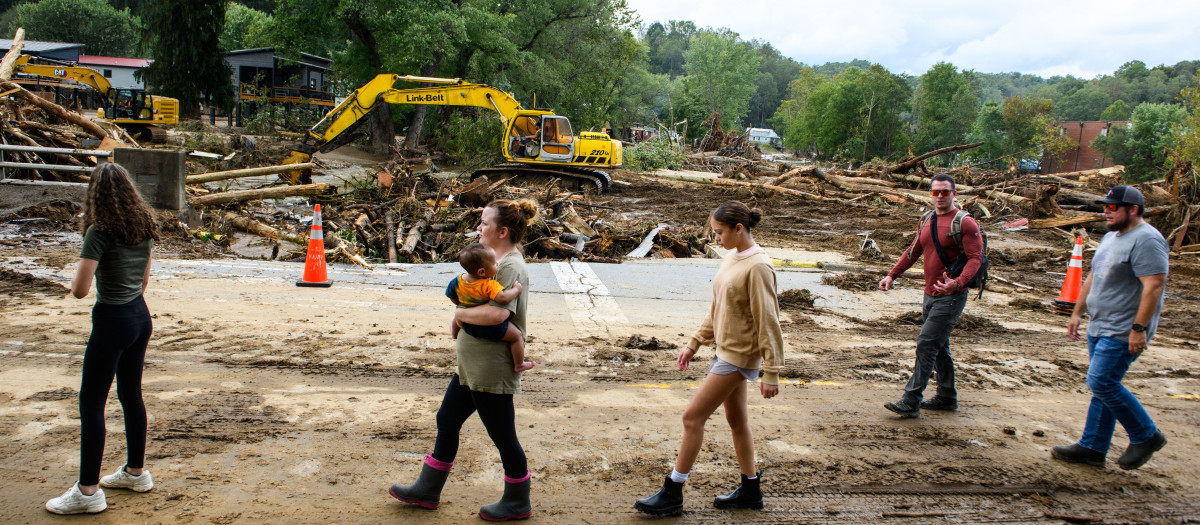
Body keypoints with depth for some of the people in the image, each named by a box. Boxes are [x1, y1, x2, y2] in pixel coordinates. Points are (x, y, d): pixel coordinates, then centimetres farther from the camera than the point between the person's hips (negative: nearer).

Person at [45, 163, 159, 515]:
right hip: (141, 316, 8)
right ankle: (136, 472, 30)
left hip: (113, 320, -8)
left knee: (91, 402, 2)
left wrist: (78, 273, 1)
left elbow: (79, 290, -19)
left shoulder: (99, 232, -18)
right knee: (131, 394, 19)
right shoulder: (143, 227, 5)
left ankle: (88, 491, 6)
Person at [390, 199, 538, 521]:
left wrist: (460, 314, -19)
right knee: (447, 421, 19)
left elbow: (498, 313, -36)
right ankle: (428, 489, 34)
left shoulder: (510, 268, -20)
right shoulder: (498, 261, 11)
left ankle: (517, 503, 22)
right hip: (472, 366, 11)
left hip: (491, 370, -11)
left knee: (503, 436, 4)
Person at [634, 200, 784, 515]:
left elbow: (768, 322, -20)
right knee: (737, 420, 17)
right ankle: (750, 490, 30)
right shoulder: (732, 258, 6)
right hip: (726, 349, 9)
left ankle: (672, 492, 6)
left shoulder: (757, 267, -21)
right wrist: (694, 344, 15)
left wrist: (771, 373, -18)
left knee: (693, 417, -5)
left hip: (739, 357, -9)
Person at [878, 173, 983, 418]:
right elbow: (913, 251, 18)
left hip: (951, 297, -8)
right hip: (930, 295, 8)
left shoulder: (965, 223, -12)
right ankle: (947, 398, 28)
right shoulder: (926, 220, 11)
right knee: (939, 347, 15)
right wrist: (891, 275, 7)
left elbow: (975, 258, -19)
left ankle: (911, 402, -11)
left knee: (926, 344, -12)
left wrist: (958, 282, -36)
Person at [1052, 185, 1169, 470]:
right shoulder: (1111, 237, 16)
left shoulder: (1146, 239, -15)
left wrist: (1139, 329, -26)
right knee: (1102, 385, 11)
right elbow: (1093, 278, 23)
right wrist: (1077, 313, 21)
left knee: (1102, 383, -11)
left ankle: (1146, 436, 6)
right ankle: (1091, 448, 15)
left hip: (1123, 333, -10)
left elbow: (1154, 286, -23)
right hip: (1099, 327, 10)